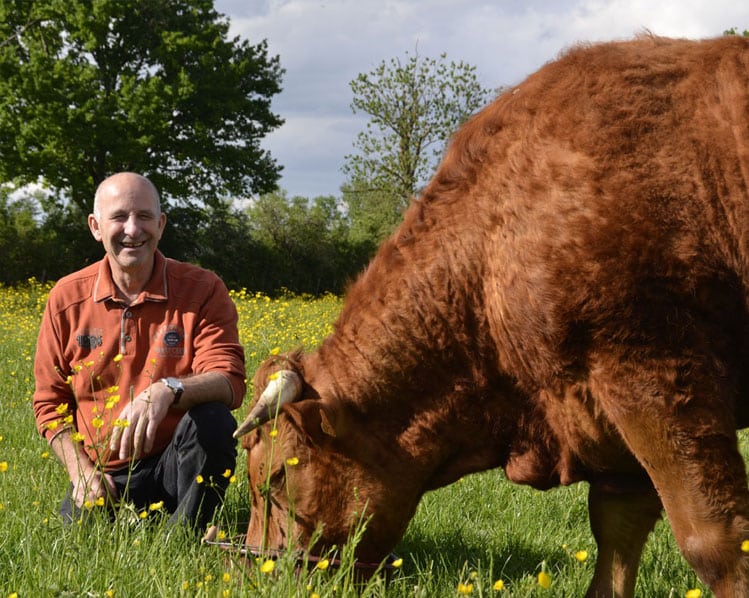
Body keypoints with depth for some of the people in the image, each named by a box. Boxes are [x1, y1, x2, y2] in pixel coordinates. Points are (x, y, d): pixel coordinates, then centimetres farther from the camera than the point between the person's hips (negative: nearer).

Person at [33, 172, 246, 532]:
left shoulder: (203, 291, -5)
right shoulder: (67, 299, 2)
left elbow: (230, 381, -16)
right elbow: (49, 401, 8)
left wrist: (168, 390, -37)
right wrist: (81, 471, -8)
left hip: (176, 463, 0)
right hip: (105, 478, 1)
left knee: (214, 420, -32)